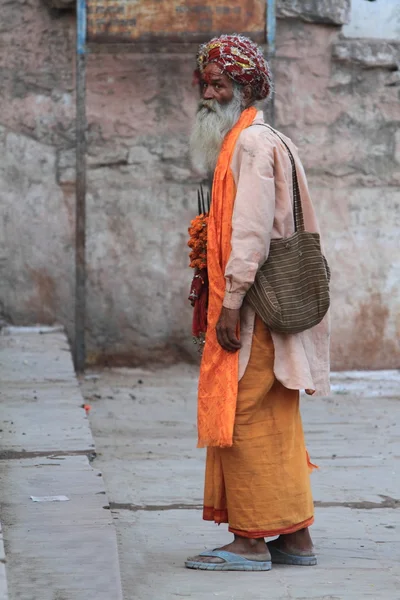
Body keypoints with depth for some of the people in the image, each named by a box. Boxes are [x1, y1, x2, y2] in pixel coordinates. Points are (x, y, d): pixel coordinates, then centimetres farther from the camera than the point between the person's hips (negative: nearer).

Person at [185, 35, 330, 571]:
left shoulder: (252, 143, -11)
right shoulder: (256, 142, 20)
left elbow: (252, 230, -20)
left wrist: (231, 300, -22)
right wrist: (221, 294, 19)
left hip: (251, 305, -10)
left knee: (245, 417, -7)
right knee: (276, 423, 11)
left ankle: (251, 541, -5)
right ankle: (295, 538, 14)